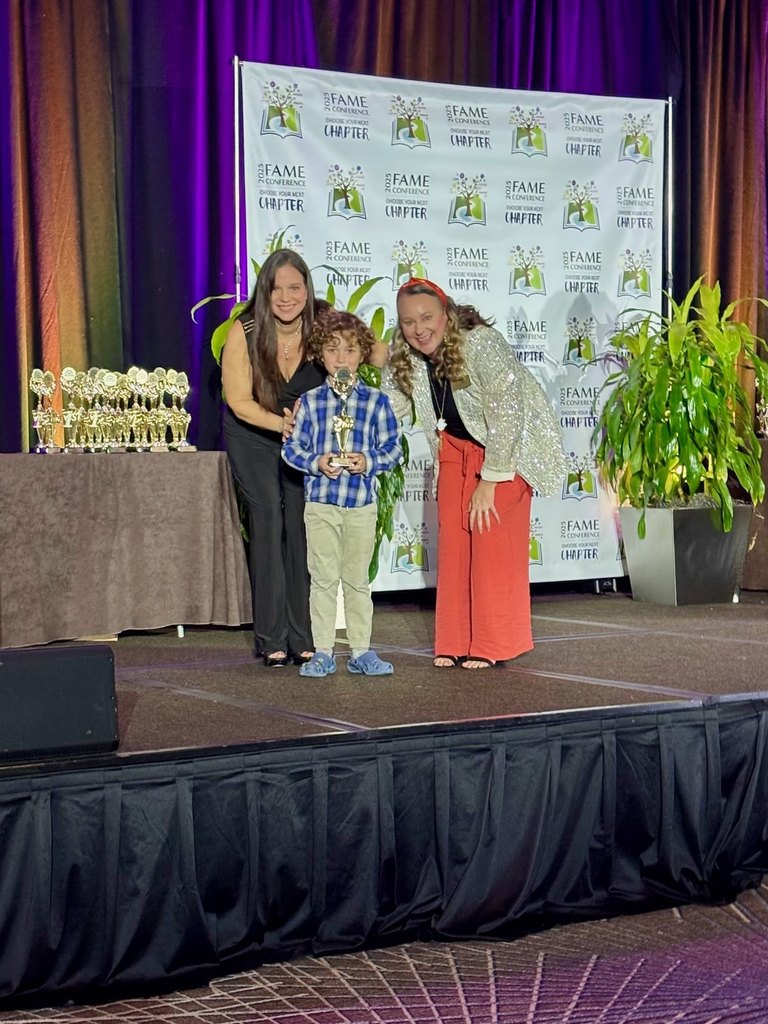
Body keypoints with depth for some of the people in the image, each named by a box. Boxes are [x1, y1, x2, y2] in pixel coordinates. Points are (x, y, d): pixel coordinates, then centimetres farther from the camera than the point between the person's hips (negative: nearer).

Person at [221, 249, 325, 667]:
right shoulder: (244, 332, -22)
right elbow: (238, 400, -18)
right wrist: (283, 424, -32)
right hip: (253, 435, -1)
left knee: (301, 523, -7)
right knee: (268, 520, -10)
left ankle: (302, 638, -2)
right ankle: (271, 639, -6)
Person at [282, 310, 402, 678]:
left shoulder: (376, 401, 0)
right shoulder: (310, 401, 1)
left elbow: (392, 448, 2)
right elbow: (291, 447, 3)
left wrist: (369, 462, -16)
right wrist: (316, 463, -14)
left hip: (361, 503, 0)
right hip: (320, 502, 0)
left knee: (357, 580, 9)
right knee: (323, 579, 5)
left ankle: (361, 651, 16)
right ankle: (322, 652, 11)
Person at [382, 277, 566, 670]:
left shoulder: (483, 345, -31)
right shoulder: (402, 357, -12)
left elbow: (505, 417, -29)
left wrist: (489, 482, -27)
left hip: (511, 442, -6)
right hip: (457, 444, 6)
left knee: (490, 532, -14)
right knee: (452, 535, -2)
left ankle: (495, 645, -9)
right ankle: (455, 642, 3)